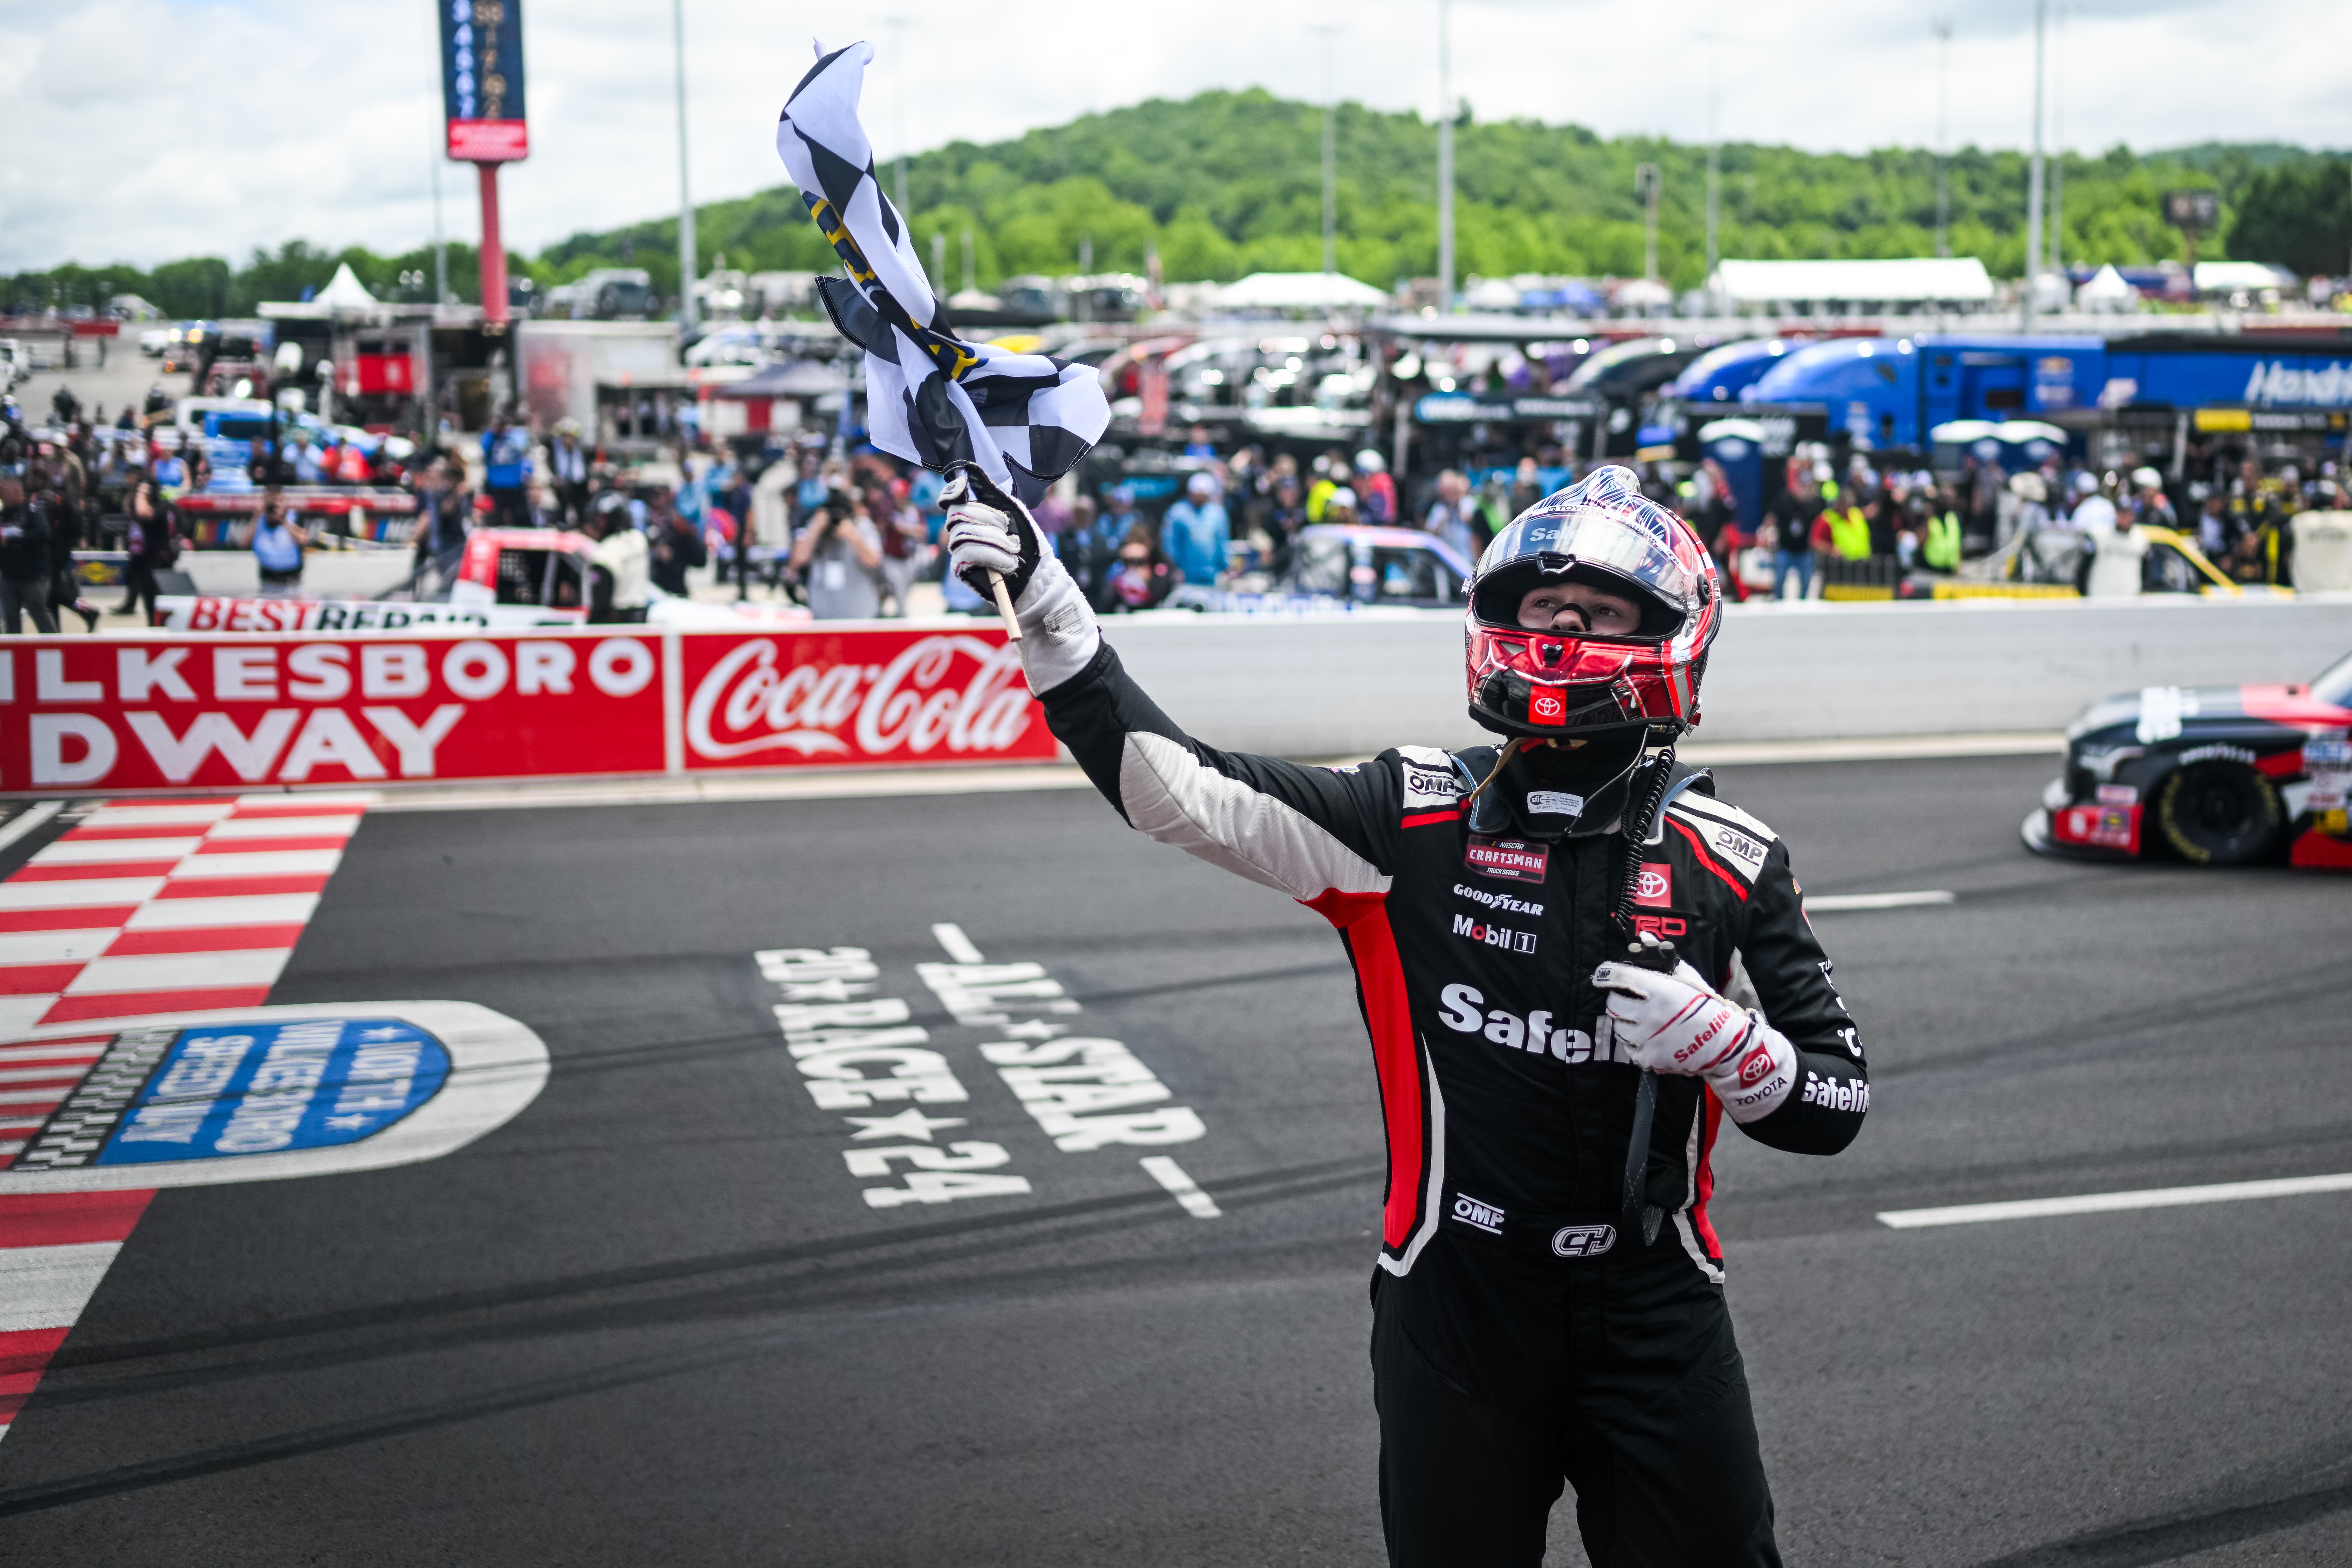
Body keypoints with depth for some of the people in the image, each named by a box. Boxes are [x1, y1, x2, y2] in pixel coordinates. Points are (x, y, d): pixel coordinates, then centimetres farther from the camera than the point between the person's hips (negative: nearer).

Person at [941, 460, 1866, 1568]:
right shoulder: (1413, 818, -5)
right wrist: (1040, 600, -18)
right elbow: (1173, 787, -11)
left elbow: (1836, 1107, 2)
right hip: (1453, 1314, 0)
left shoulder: (1728, 862, -3)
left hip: (1657, 1329, 0)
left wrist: (1720, 1041, -18)